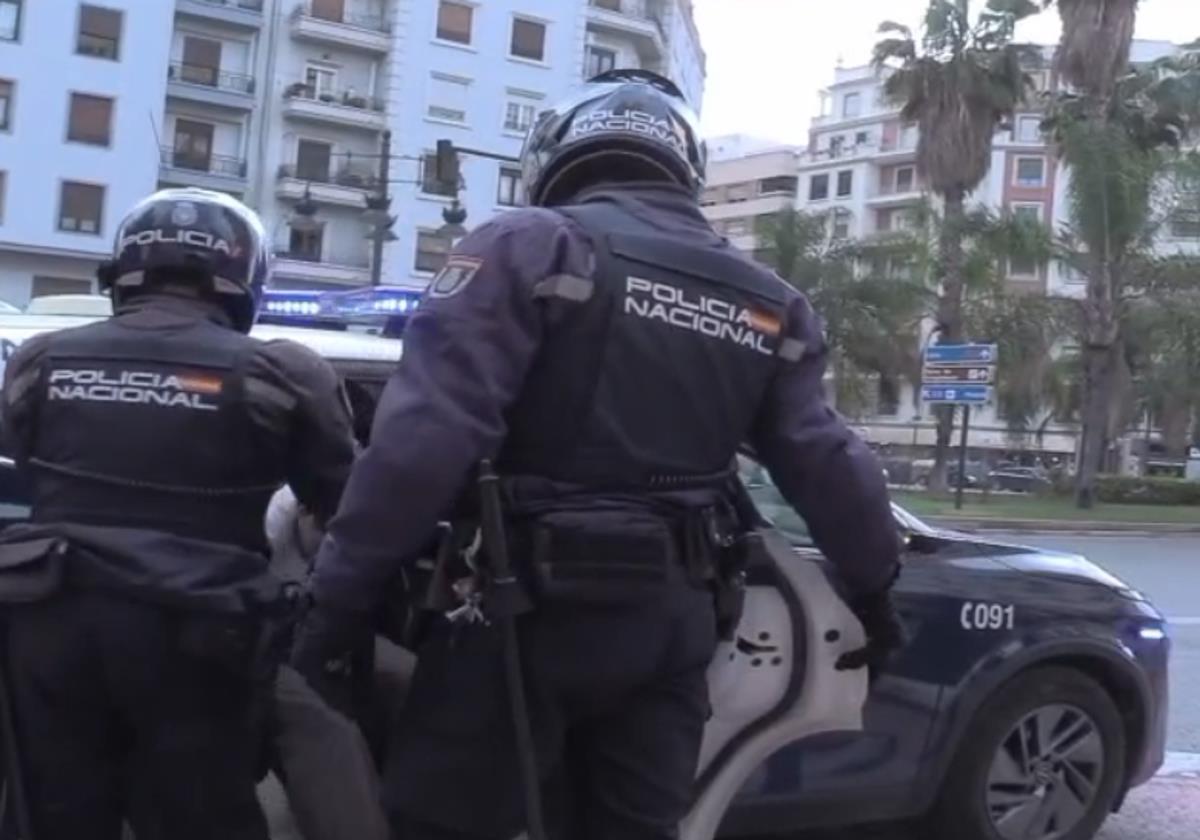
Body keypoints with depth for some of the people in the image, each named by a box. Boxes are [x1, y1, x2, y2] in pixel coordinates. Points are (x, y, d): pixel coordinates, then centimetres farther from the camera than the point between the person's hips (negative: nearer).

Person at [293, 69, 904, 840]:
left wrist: (343, 590, -12)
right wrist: (875, 583, 27)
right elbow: (826, 464, 12)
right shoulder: (769, 305, 11)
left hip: (533, 602, -5)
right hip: (672, 615, 6)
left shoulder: (530, 247, -7)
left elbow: (427, 434, -16)